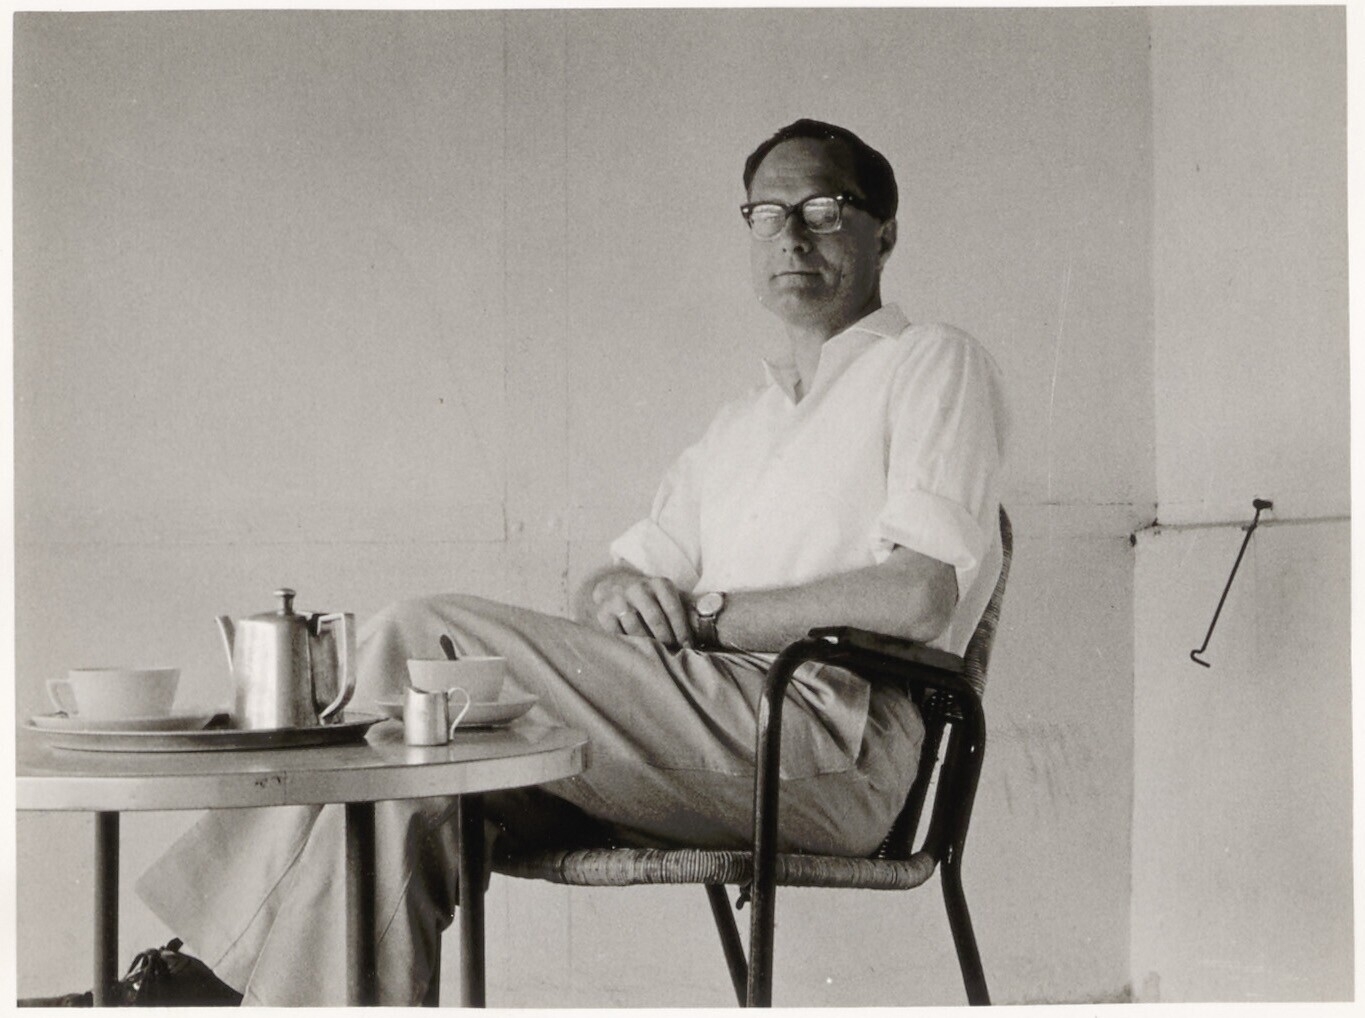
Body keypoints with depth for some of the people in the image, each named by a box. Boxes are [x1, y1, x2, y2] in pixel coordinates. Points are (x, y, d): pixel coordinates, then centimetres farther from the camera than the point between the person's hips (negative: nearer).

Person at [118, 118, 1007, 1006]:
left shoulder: (937, 365, 5)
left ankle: (221, 964, -12)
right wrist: (619, 592, -4)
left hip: (827, 745, -7)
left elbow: (922, 595, -11)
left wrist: (707, 613, -8)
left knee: (425, 643, -17)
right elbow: (624, 574, 23)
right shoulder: (742, 424, 29)